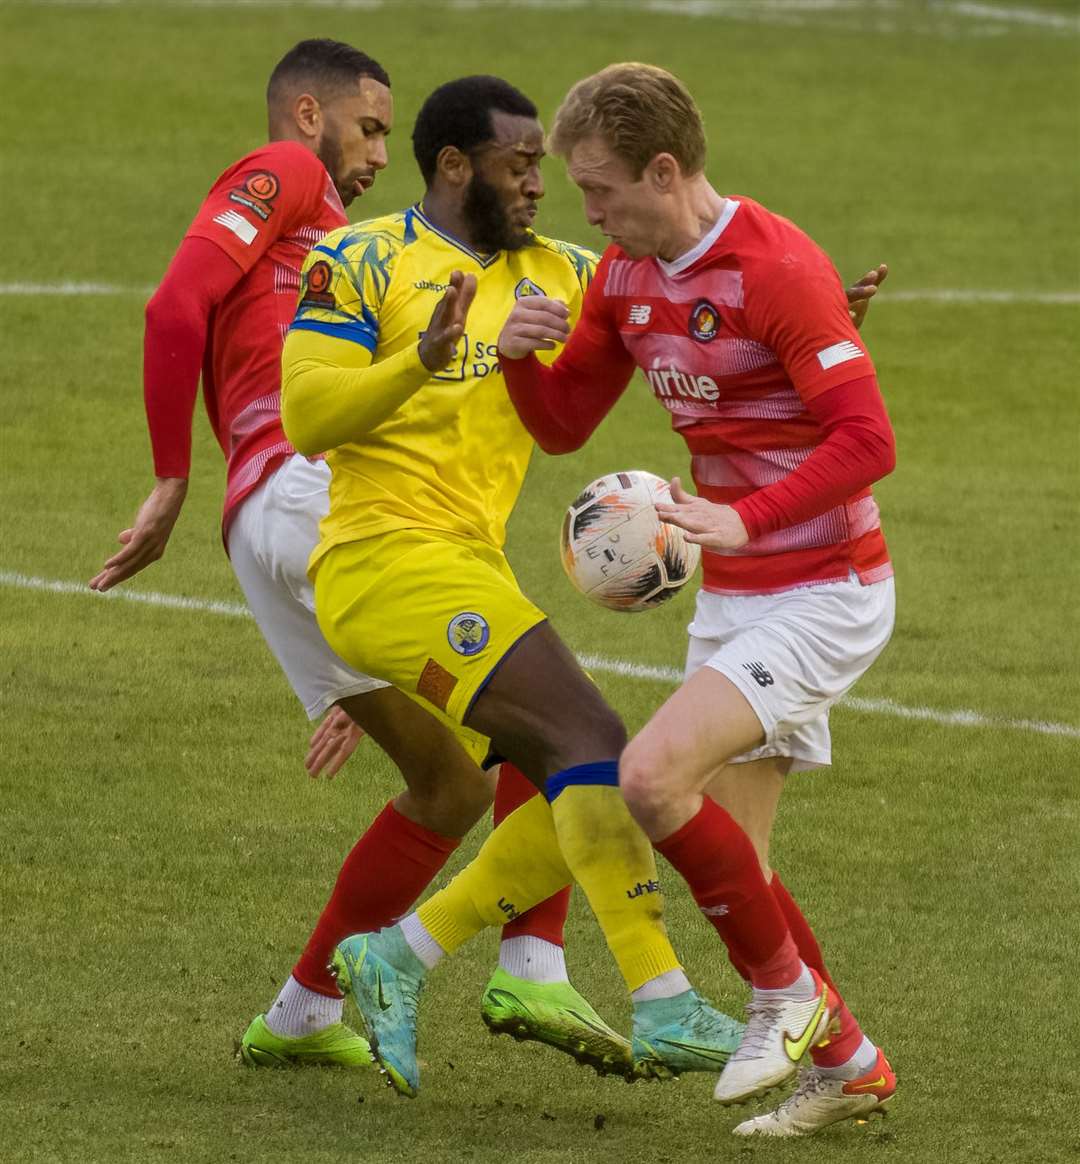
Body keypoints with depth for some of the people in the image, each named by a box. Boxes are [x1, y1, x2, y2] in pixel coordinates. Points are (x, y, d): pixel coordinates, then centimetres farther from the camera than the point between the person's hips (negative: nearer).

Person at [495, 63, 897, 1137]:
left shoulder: (778, 268, -20)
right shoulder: (624, 275, 6)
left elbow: (866, 441, -24)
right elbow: (563, 426, 13)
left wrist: (745, 520, -33)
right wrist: (519, 356, -8)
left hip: (822, 593, -9)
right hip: (731, 595, 9)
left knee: (651, 775, -23)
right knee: (724, 860, 8)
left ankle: (788, 994, -5)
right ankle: (848, 1063, 24)